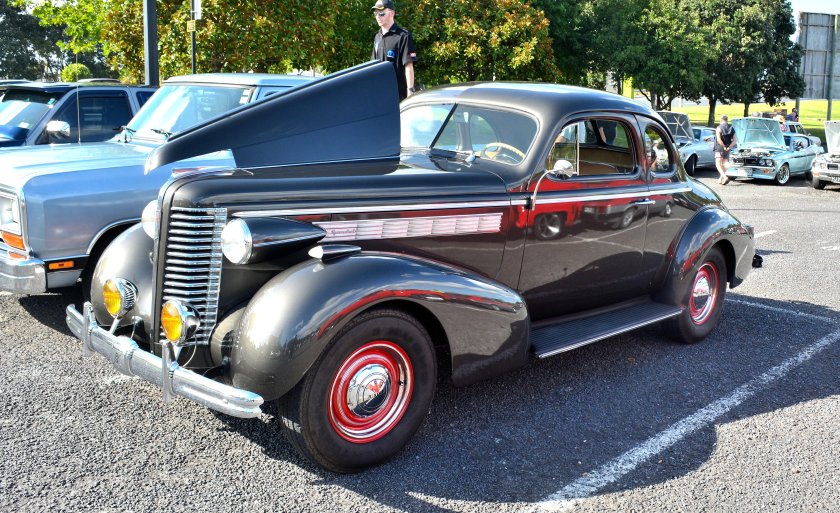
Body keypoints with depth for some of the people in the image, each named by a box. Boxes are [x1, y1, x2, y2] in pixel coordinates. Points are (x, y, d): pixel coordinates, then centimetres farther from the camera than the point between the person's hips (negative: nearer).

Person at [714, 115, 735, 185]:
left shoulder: (719, 128, -8)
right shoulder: (732, 128, 10)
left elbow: (719, 139, -21)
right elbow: (734, 141, 1)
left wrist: (724, 147, -13)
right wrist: (729, 147, -8)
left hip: (720, 148, -6)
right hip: (727, 149, 6)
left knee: (718, 164, -8)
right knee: (724, 164, 15)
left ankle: (725, 177, -28)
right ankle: (721, 179, 18)